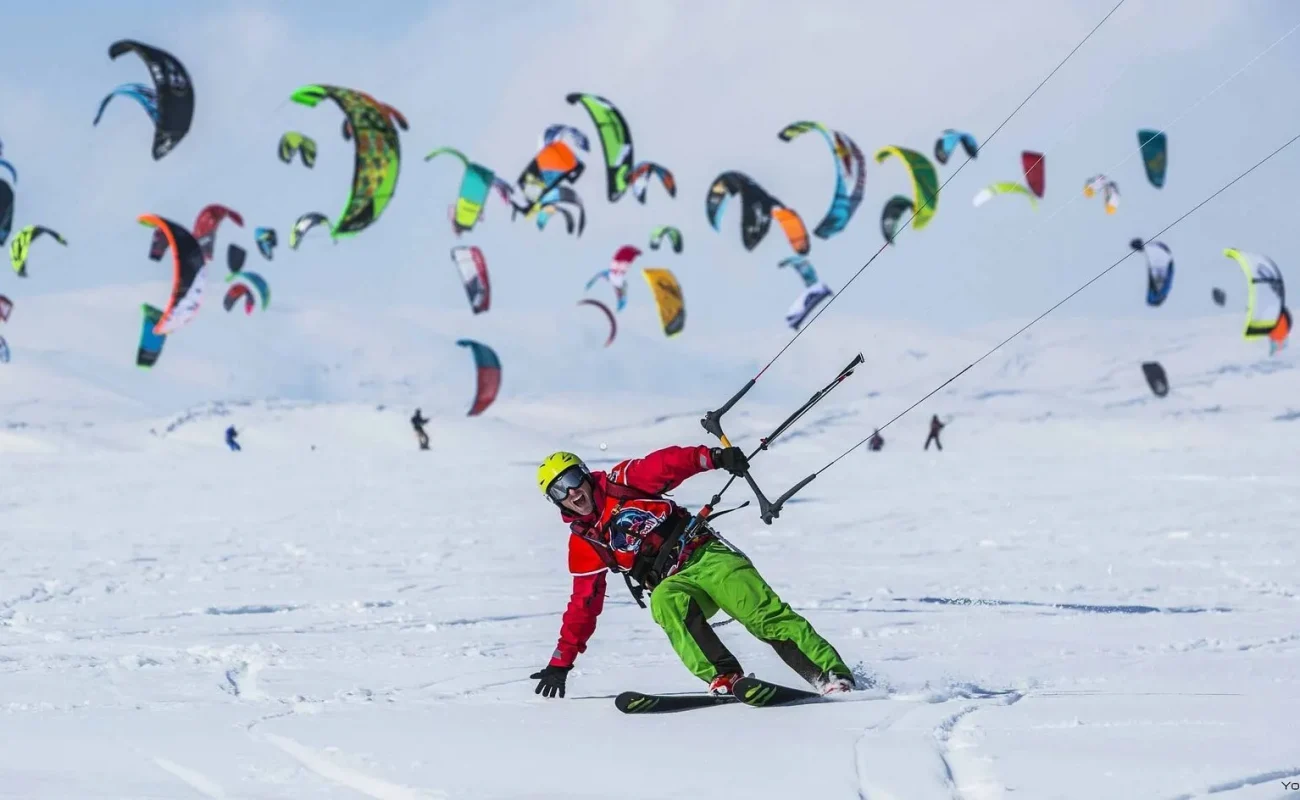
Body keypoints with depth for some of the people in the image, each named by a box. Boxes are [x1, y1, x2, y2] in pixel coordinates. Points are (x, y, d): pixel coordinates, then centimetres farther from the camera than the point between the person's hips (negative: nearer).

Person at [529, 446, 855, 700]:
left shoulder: (620, 483, 4)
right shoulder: (583, 544, 11)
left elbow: (667, 465, -9)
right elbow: (584, 604, 16)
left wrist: (714, 457, -28)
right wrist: (561, 662, 15)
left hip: (706, 552, -2)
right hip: (675, 583, 2)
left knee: (763, 614, -22)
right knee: (665, 602, -34)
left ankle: (833, 675, -27)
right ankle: (724, 678, -42)